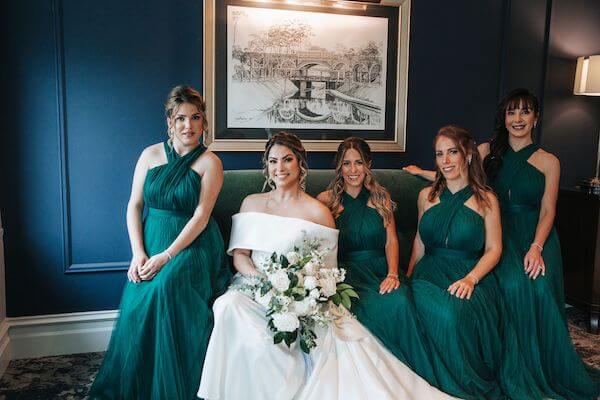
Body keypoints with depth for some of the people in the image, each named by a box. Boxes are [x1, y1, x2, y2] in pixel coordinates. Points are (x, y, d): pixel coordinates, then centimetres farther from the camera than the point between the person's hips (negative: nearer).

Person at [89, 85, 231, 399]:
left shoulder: (209, 162, -2)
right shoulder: (151, 154, 8)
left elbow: (201, 215, -9)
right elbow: (134, 205, 6)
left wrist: (166, 257, -17)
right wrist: (138, 253, -7)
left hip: (193, 246, -3)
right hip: (150, 243, 3)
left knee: (165, 289, -30)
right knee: (137, 304, -19)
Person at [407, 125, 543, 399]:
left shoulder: (486, 199, 5)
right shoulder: (426, 196, 14)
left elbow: (494, 249, 1)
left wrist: (470, 278, -16)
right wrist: (409, 275, 7)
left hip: (472, 275, -2)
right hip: (430, 272, 2)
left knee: (463, 310, -37)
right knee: (442, 312, -34)